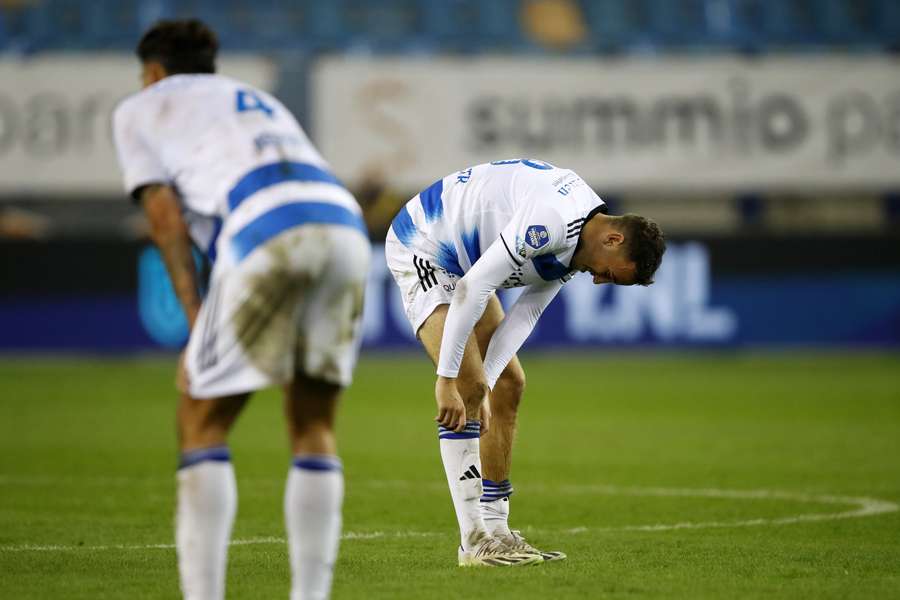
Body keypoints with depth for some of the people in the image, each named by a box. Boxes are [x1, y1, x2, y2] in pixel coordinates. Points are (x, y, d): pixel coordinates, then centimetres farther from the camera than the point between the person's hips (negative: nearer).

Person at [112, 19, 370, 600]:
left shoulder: (140, 109, 26)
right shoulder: (262, 103, 40)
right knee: (314, 429, 14)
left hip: (265, 235, -5)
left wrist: (198, 328, 8)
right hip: (346, 226, 5)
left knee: (202, 426, 5)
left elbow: (166, 217, 13)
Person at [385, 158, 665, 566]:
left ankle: (495, 529, 12)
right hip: (420, 248, -10)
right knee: (469, 386, -19)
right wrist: (448, 378, -29)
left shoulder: (577, 241, 0)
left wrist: (483, 385, -8)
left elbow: (523, 315, 1)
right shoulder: (551, 222, -32)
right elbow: (472, 290, -33)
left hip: (459, 261, 10)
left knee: (508, 384, 8)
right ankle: (474, 542, -17)